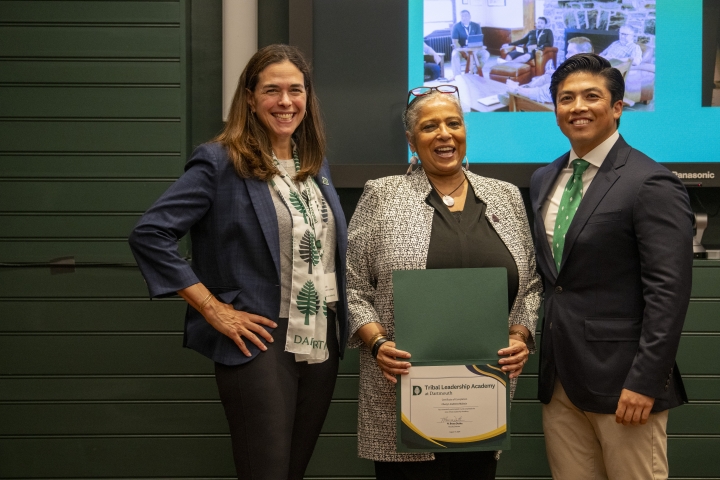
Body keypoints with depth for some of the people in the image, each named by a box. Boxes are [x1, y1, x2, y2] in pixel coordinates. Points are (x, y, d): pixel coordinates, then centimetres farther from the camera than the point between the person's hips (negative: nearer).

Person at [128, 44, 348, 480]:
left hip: (322, 345, 7)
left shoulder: (317, 165, 13)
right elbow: (150, 235, -12)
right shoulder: (221, 163, -7)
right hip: (261, 343, -6)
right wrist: (214, 310, -14)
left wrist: (341, 326, 10)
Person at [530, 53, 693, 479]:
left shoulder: (652, 184, -10)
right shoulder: (543, 180, 13)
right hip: (559, 379, 7)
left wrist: (645, 383, -18)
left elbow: (669, 292, -15)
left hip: (620, 381, -6)